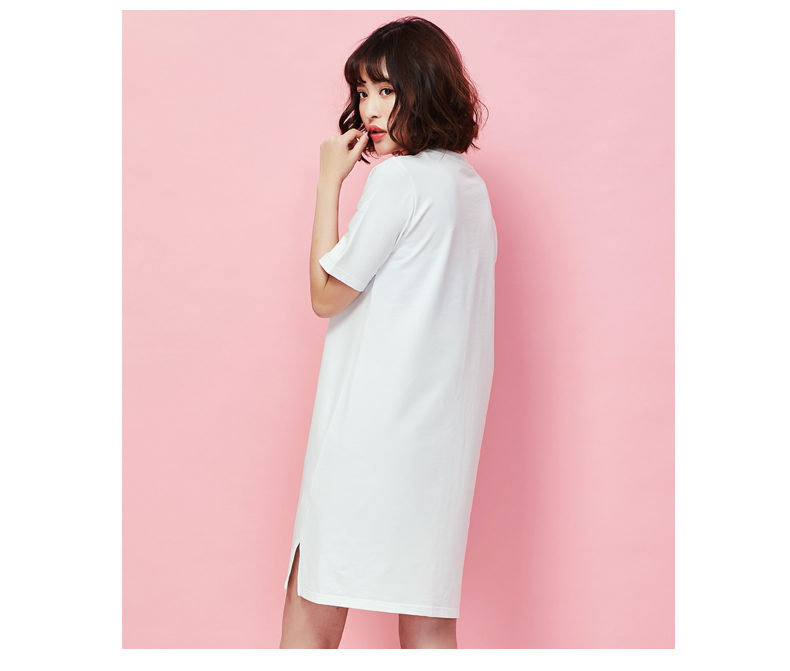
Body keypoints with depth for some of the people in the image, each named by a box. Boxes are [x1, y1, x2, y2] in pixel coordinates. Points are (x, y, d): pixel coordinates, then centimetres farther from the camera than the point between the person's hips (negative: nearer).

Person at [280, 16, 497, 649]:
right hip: (444, 426, 8)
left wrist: (329, 183, -3)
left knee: (313, 605, 3)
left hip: (372, 423, -8)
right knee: (427, 609, 10)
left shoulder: (399, 177, -13)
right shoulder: (469, 182, 13)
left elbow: (327, 293, -7)